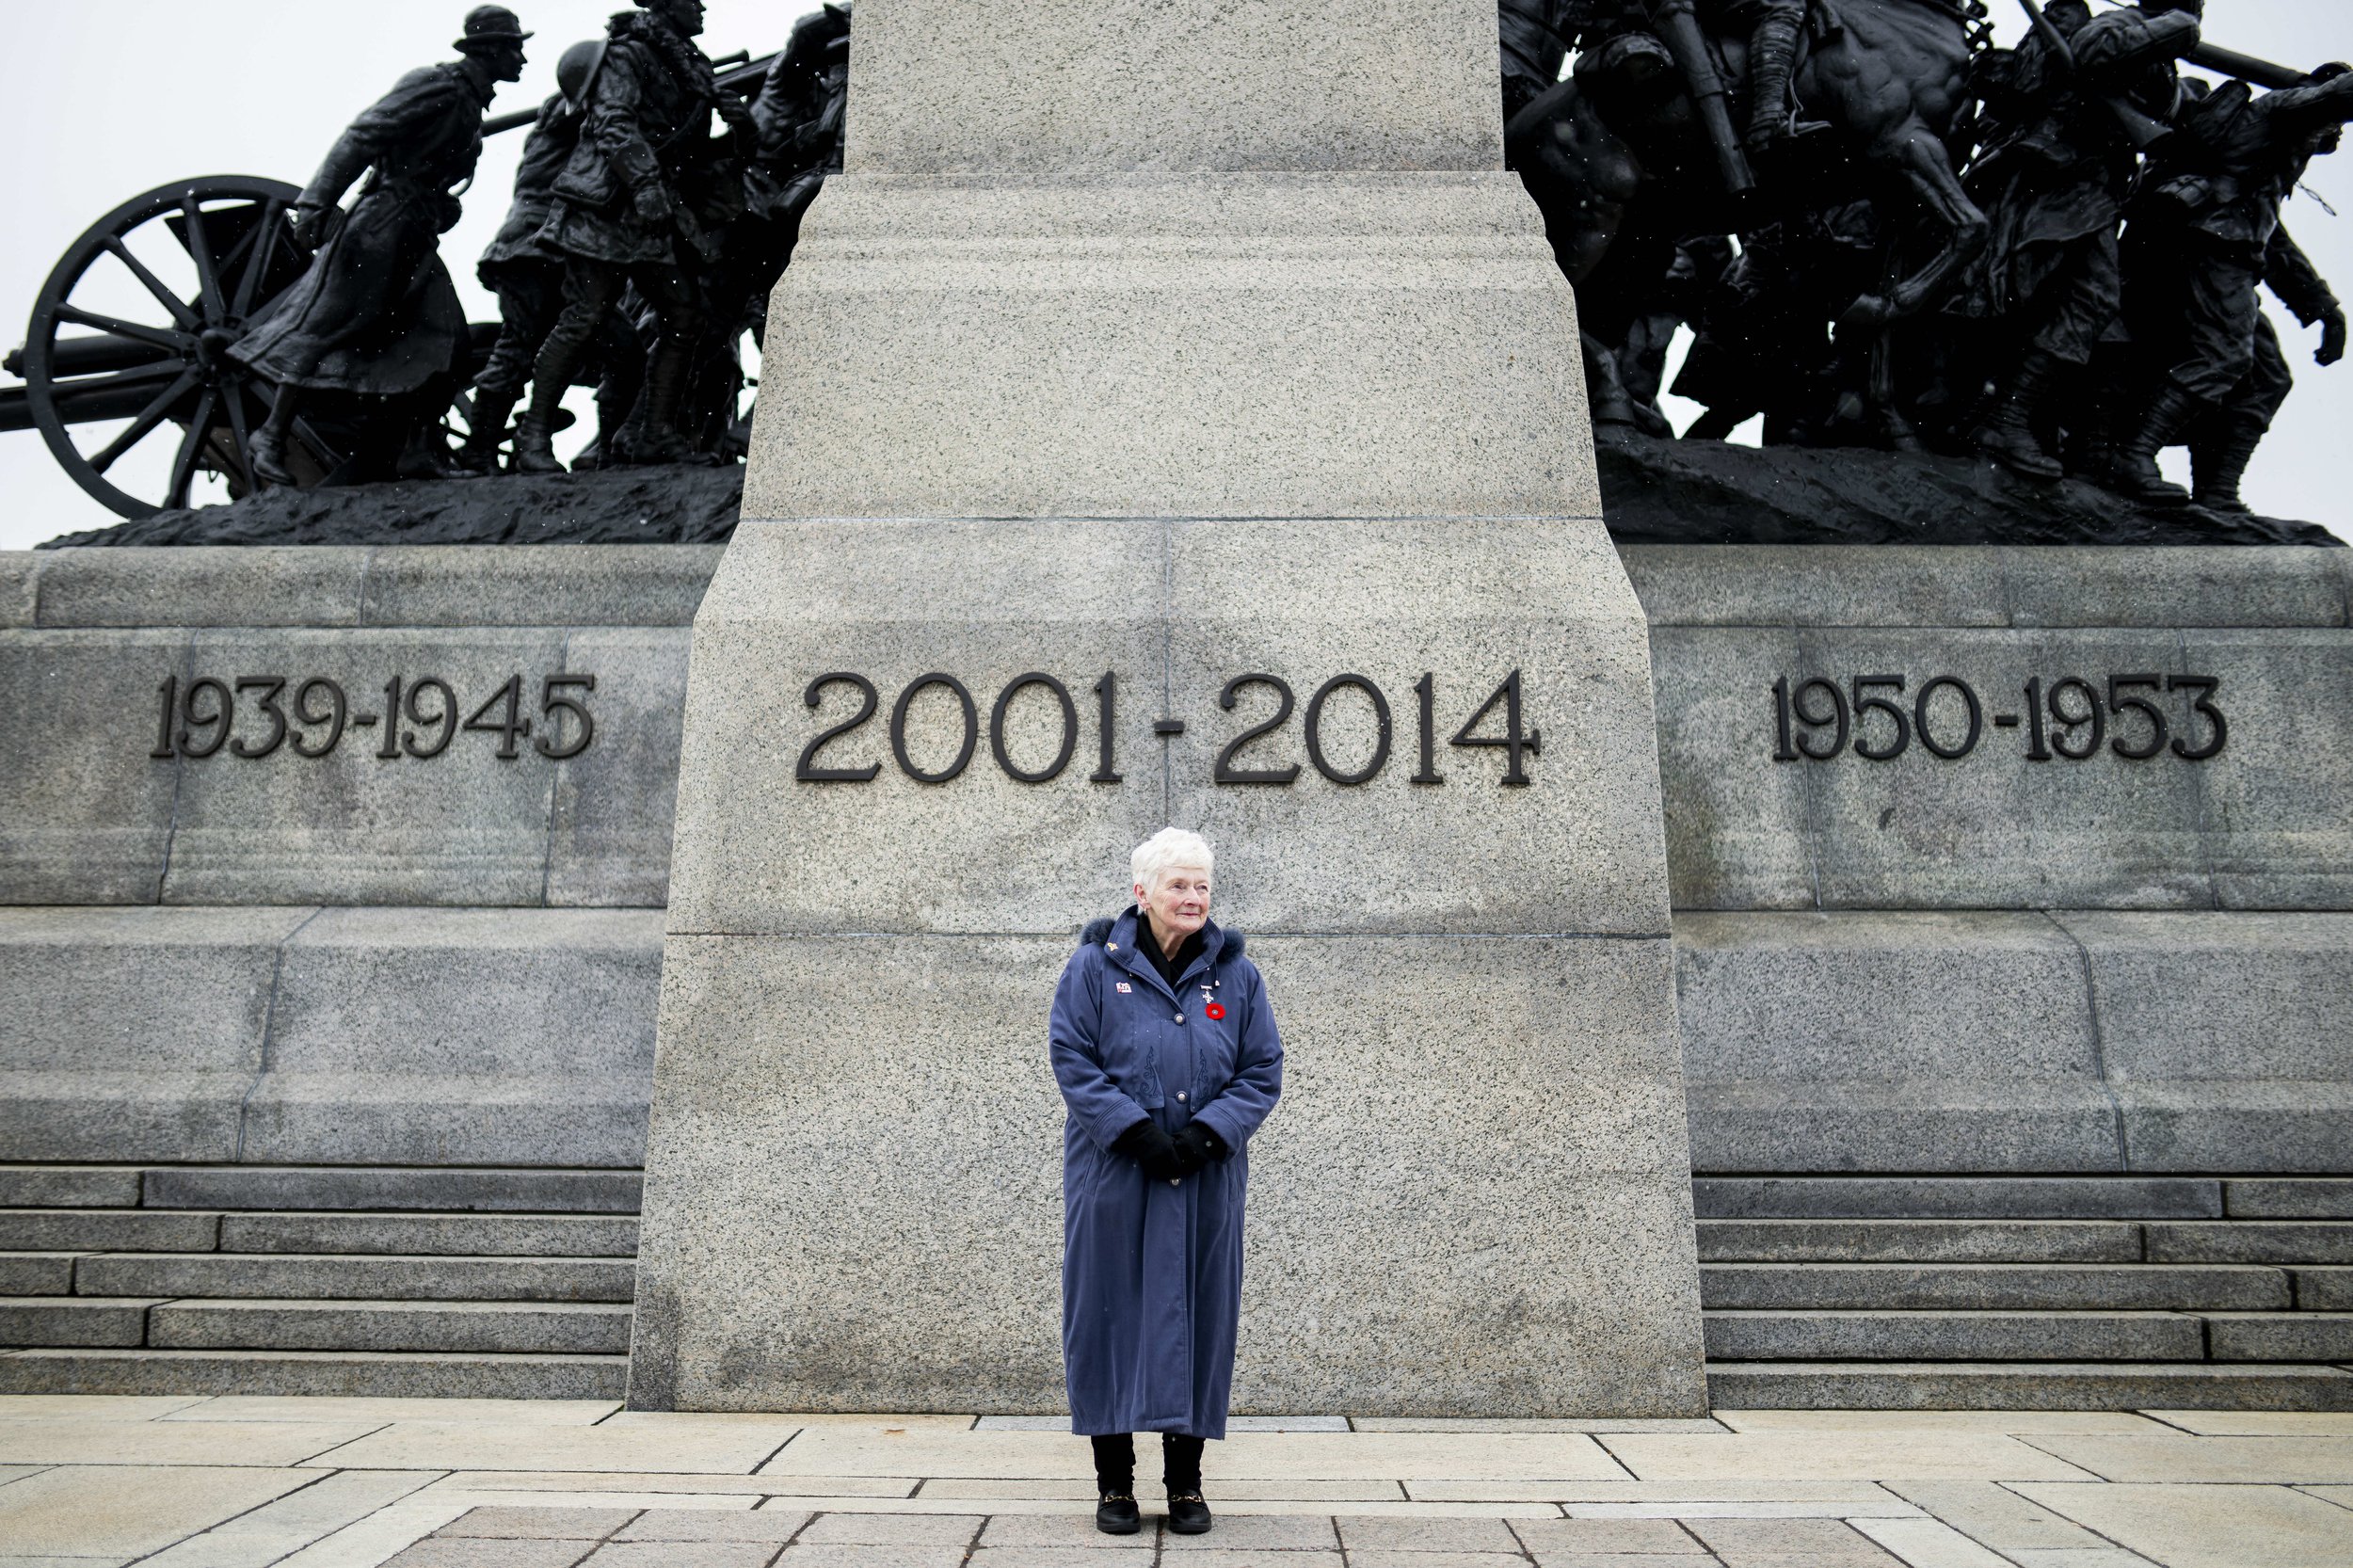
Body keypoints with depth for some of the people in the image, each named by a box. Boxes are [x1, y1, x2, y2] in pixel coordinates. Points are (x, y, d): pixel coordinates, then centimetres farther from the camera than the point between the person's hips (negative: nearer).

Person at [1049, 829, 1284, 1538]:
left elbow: (1262, 1073, 3)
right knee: (1113, 1316, 3)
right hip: (1114, 1179, -2)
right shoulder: (1096, 966, 0)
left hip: (1205, 1182, 2)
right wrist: (1136, 1131, -15)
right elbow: (1072, 1060, -5)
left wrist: (1205, 1133, -12)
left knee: (1197, 1318, 6)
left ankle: (1185, 1481, 19)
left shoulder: (1236, 974, 5)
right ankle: (1114, 1480, 16)